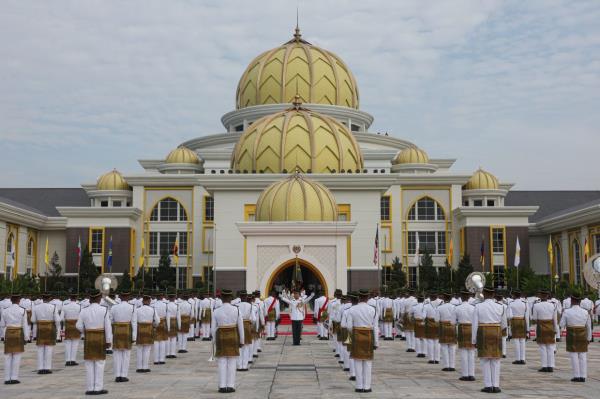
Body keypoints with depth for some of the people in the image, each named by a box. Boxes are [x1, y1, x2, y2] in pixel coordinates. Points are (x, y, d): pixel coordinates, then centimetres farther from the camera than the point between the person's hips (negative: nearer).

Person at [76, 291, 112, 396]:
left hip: (88, 340, 2)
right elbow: (107, 327, -11)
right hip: (100, 339, -2)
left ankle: (90, 388, 6)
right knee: (99, 364, 2)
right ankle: (98, 388, 1)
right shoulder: (104, 310, -9)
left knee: (89, 364, 6)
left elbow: (79, 326, 0)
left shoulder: (84, 311, -2)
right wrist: (109, 341, -6)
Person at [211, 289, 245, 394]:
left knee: (222, 363, 5)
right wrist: (241, 341, 5)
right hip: (233, 337, 0)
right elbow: (240, 326, -4)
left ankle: (222, 387, 3)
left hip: (221, 338, 0)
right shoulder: (236, 310, -7)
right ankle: (230, 386, 3)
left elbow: (213, 328, -2)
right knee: (232, 363, 4)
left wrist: (215, 341, 11)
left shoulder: (216, 312, -6)